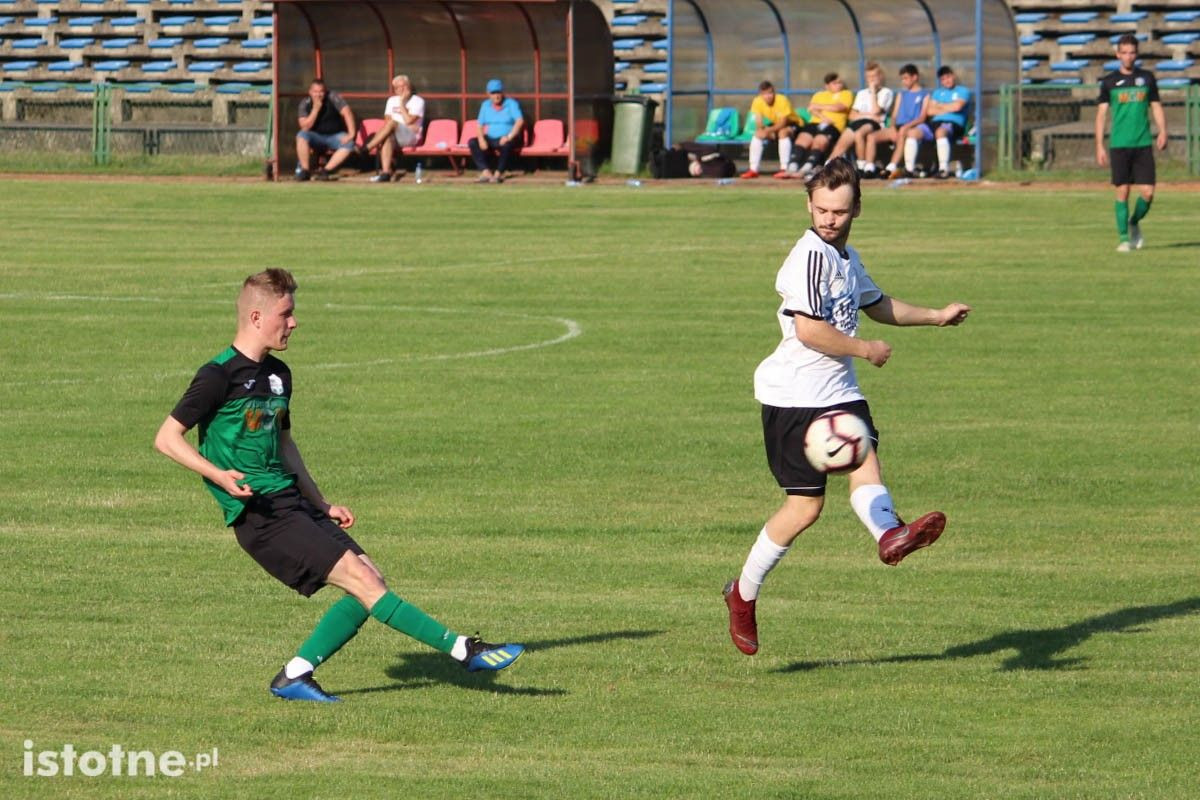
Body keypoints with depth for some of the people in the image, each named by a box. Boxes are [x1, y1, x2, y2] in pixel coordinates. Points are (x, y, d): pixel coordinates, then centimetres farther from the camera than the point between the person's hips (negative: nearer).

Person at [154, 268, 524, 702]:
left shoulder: (277, 374, 16)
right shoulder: (219, 377, -9)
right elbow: (167, 438, -9)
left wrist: (322, 504, 24)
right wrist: (219, 476, -23)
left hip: (292, 501, 9)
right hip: (260, 513, -9)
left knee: (371, 581, -1)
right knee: (359, 580, -14)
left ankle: (295, 676, 5)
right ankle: (463, 649, -13)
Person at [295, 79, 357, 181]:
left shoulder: (333, 98, -13)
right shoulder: (305, 104, -8)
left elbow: (346, 113, -21)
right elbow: (304, 127, -18)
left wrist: (351, 134, -32)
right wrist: (315, 109, -26)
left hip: (335, 136, -1)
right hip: (317, 137, 1)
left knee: (349, 144, -31)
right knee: (301, 136, -30)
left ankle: (326, 170, -26)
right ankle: (305, 170, -20)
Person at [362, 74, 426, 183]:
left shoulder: (417, 101, 4)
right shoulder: (392, 100, 22)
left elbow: (408, 121, -8)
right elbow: (387, 120, 12)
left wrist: (402, 104, -6)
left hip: (411, 136, -4)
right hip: (394, 135, 4)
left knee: (392, 123, -34)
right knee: (388, 138, -35)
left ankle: (366, 149, -38)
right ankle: (386, 173, -49)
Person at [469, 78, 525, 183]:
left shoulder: (511, 104, -2)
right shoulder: (486, 105, 12)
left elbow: (520, 121, -17)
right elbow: (480, 125, 9)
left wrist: (509, 137, -30)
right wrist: (481, 139, -13)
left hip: (507, 138, -5)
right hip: (490, 139, 5)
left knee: (506, 144, -39)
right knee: (473, 142, -21)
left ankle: (499, 173, -31)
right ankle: (486, 171, -33)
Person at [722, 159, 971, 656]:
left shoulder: (845, 257, 16)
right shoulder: (810, 256, -13)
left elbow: (876, 304, 36)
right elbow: (808, 329, -22)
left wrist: (935, 316, 36)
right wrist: (865, 350, -10)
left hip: (838, 392, 8)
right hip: (794, 395, -8)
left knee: (865, 460, -21)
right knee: (806, 505, -6)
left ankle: (890, 534, -49)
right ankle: (743, 595, 10)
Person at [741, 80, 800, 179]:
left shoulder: (782, 100, -29)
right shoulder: (758, 102, -15)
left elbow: (783, 123, -33)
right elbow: (759, 122, -12)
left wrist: (768, 130, -46)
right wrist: (761, 130, -35)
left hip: (792, 124, -6)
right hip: (775, 125, 6)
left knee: (783, 132, -35)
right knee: (758, 134, -14)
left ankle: (784, 169, -36)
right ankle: (753, 170, -11)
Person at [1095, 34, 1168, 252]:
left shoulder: (1147, 78, 8)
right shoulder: (1110, 81, 3)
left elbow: (1156, 107, 12)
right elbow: (1101, 114, 3)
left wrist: (1162, 132, -4)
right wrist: (1099, 147, -3)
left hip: (1143, 144, 1)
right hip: (1119, 144, -1)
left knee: (1148, 192, -3)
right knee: (1122, 191, -4)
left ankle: (1134, 223, 24)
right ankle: (1123, 238, 5)